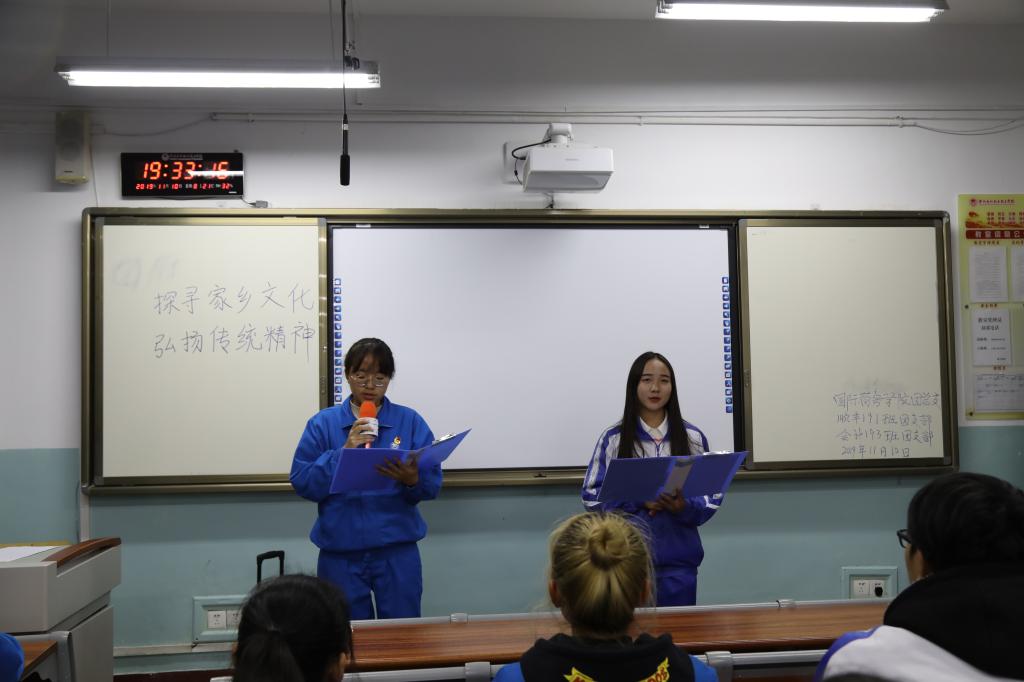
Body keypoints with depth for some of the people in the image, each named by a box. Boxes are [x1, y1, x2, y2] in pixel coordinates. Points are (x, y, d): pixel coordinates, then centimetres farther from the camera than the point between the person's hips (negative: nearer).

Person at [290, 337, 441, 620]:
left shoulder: (410, 421, 2)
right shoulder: (322, 423, 3)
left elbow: (432, 484, -3)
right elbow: (301, 483, -5)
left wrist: (412, 480, -24)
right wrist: (343, 453, -16)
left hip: (397, 551, 0)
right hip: (341, 553, 0)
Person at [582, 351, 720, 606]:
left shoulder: (693, 438, 4)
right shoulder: (613, 439, 0)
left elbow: (712, 496, 5)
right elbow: (592, 495, -1)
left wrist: (685, 507, -16)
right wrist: (639, 500, -14)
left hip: (678, 558, 1)